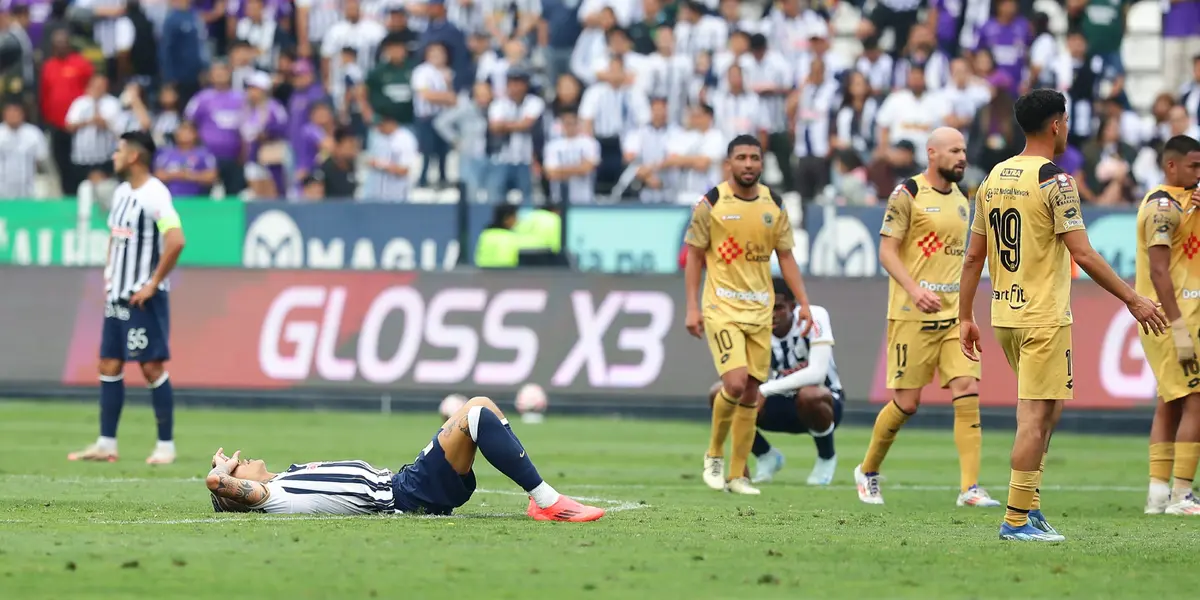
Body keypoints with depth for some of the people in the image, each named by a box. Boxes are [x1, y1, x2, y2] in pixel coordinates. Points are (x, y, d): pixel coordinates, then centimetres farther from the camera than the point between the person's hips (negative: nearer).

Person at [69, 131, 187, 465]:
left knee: (152, 368, -5)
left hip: (143, 298, -9)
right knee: (109, 366, 7)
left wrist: (154, 283, -19)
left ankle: (166, 446, 3)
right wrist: (109, 273, 16)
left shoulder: (154, 195, -16)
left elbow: (176, 241, -25)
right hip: (117, 296, 9)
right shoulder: (122, 192, 12)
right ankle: (106, 445, 11)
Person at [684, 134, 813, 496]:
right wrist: (692, 307, -7)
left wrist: (803, 302, 4)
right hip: (722, 308, -4)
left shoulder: (774, 205, 6)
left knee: (751, 393, 4)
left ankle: (737, 475, 12)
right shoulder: (711, 204, -5)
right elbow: (694, 255, -1)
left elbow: (785, 256, 12)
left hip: (760, 310, 4)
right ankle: (714, 454, 4)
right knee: (735, 382, -19)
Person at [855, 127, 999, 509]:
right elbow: (886, 250, -11)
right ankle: (868, 472, 22)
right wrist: (914, 290, -24)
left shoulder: (961, 201, 15)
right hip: (912, 316, -6)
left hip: (954, 313, 6)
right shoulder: (907, 195, -7)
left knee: (968, 392, -8)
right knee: (907, 403, -1)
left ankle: (969, 487, -10)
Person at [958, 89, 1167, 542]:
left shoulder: (993, 179, 9)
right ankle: (1017, 519, -3)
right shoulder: (1054, 181, -12)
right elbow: (1082, 254, -16)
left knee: (1047, 406, 19)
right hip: (1044, 317, -8)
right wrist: (1131, 299, -10)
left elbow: (974, 257, 12)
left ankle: (1029, 505, 15)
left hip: (1004, 314, 8)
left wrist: (965, 318, 17)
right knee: (1036, 415, -3)